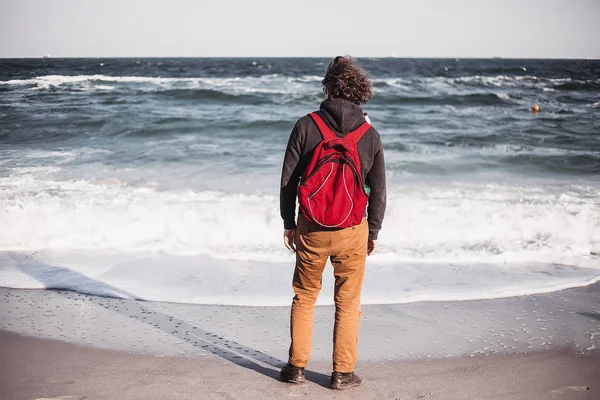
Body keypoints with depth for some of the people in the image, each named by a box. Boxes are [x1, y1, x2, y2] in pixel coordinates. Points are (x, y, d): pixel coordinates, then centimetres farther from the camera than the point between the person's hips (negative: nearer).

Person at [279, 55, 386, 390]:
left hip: (310, 228, 0)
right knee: (348, 303, 12)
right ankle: (343, 373, 17)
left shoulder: (306, 126, -7)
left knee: (304, 297, 16)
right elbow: (378, 190, 1)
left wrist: (289, 223, 7)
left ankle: (297, 367, 22)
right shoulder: (371, 135, -4)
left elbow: (288, 180, -4)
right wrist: (373, 231, 13)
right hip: (352, 230, 0)